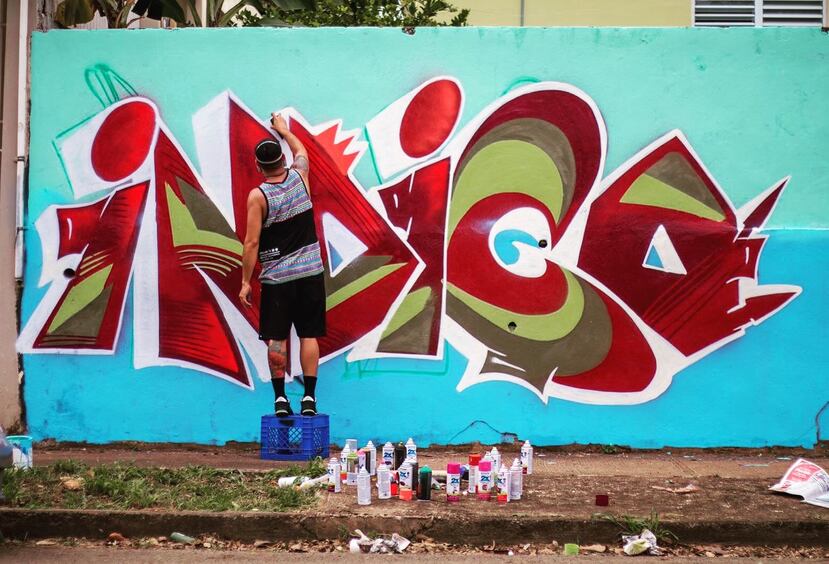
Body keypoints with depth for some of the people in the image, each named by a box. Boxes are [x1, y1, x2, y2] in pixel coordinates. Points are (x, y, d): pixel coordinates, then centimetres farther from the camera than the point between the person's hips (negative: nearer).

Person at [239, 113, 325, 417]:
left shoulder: (258, 196, -10)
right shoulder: (299, 176, 0)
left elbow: (252, 242, -11)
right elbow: (300, 150, 24)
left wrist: (245, 281, -5)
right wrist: (284, 130, 40)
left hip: (277, 278, -3)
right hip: (310, 272, 3)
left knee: (276, 339, 5)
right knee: (309, 335, 4)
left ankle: (280, 398, 8)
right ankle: (309, 398, 4)